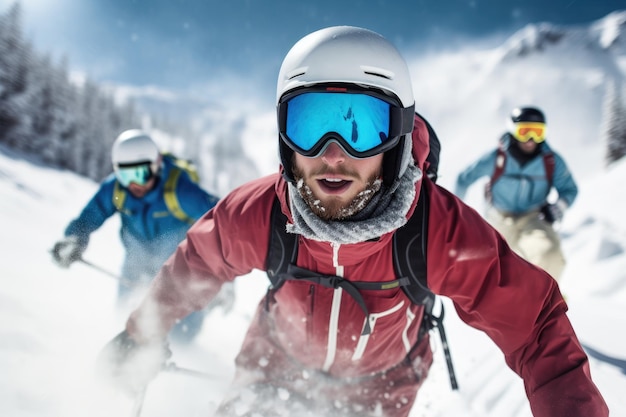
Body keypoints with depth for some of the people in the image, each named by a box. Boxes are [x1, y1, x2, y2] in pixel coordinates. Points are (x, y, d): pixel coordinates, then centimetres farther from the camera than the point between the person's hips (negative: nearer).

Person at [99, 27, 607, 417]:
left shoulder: (444, 232, -35)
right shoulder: (252, 216, -30)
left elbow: (535, 324, -23)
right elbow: (195, 267, -8)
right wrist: (142, 334, 5)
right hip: (279, 363, 1)